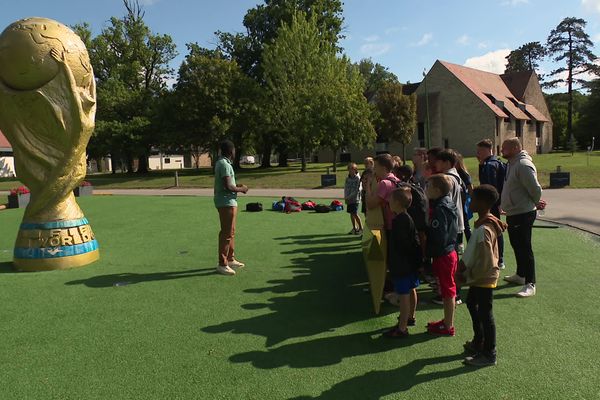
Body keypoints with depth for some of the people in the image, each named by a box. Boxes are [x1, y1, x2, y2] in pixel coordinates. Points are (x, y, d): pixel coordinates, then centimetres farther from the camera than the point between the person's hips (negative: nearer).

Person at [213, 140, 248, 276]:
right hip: (226, 202, -10)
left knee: (231, 232, 18)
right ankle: (222, 264, 1)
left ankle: (230, 259, 28)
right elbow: (228, 187, -23)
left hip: (228, 202, 10)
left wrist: (238, 186, 13)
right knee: (227, 233, -5)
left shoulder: (222, 163, 14)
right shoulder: (224, 164, -17)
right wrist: (241, 189, -8)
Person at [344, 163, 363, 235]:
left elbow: (357, 190, -13)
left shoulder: (358, 178, -10)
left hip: (355, 199, -6)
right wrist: (345, 197, -3)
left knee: (355, 214, -9)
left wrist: (349, 197, -16)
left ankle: (361, 228, 2)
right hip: (349, 199, 6)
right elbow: (345, 188, 11)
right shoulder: (348, 178, 9)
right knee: (351, 214, 10)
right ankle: (354, 228, 21)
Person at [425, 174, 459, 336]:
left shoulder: (440, 210, -21)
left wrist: (428, 256, -15)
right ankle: (447, 321, 31)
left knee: (447, 291, 2)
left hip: (443, 256, -10)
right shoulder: (448, 204, 8)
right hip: (450, 251, 10)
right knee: (447, 289, 18)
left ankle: (448, 326, 14)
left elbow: (438, 238, -24)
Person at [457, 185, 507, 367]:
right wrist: (462, 269, 7)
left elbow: (485, 262, -28)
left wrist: (468, 277, -17)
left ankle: (489, 355, 20)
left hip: (484, 279, -10)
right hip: (480, 278, 10)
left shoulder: (483, 230, -29)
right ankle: (478, 343, 42)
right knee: (472, 304, 25)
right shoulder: (488, 223, 3)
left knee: (485, 315, 3)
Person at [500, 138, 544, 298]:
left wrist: (535, 203, -5)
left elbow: (535, 189, -22)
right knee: (517, 246, 21)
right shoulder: (512, 164, 12)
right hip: (513, 213, 10)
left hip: (523, 214, -10)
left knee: (524, 248, -6)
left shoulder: (523, 165, -20)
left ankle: (530, 284, 1)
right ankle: (520, 275, 37)